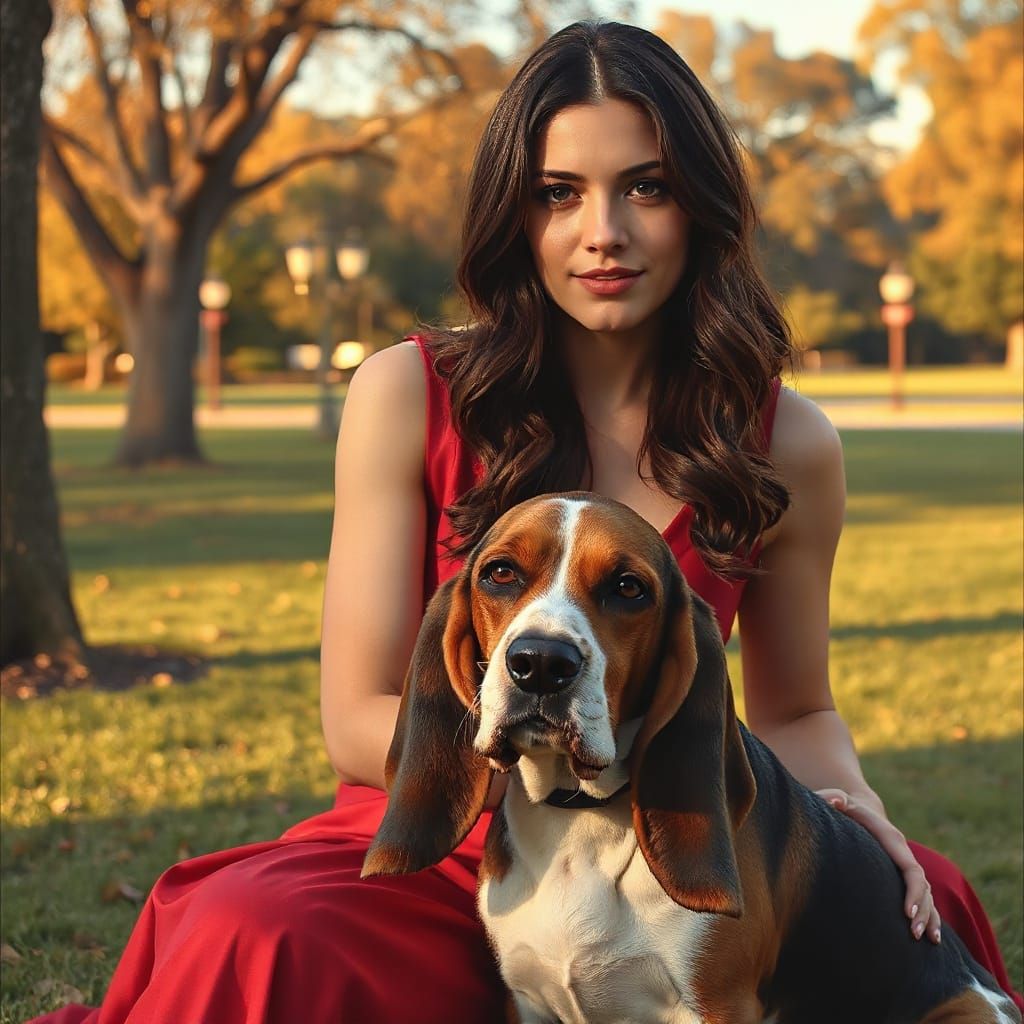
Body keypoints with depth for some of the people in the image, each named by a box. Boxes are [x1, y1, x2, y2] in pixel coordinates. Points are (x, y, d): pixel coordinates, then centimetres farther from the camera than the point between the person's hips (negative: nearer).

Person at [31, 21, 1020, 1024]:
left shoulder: (787, 445, 0)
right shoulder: (410, 396, -6)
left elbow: (796, 714, 14)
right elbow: (360, 724, -6)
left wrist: (848, 803, -10)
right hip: (432, 857, -3)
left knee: (922, 905, -24)